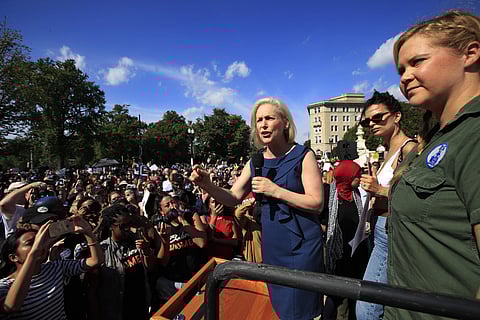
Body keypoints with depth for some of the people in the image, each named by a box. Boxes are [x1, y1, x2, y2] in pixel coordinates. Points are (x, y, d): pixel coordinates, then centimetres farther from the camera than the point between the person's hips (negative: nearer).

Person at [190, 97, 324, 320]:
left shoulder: (303, 156, -11)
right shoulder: (255, 162, 2)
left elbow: (317, 203, -15)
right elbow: (233, 199, 1)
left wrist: (275, 191, -24)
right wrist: (207, 185, -16)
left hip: (301, 244, -4)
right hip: (271, 243, 5)